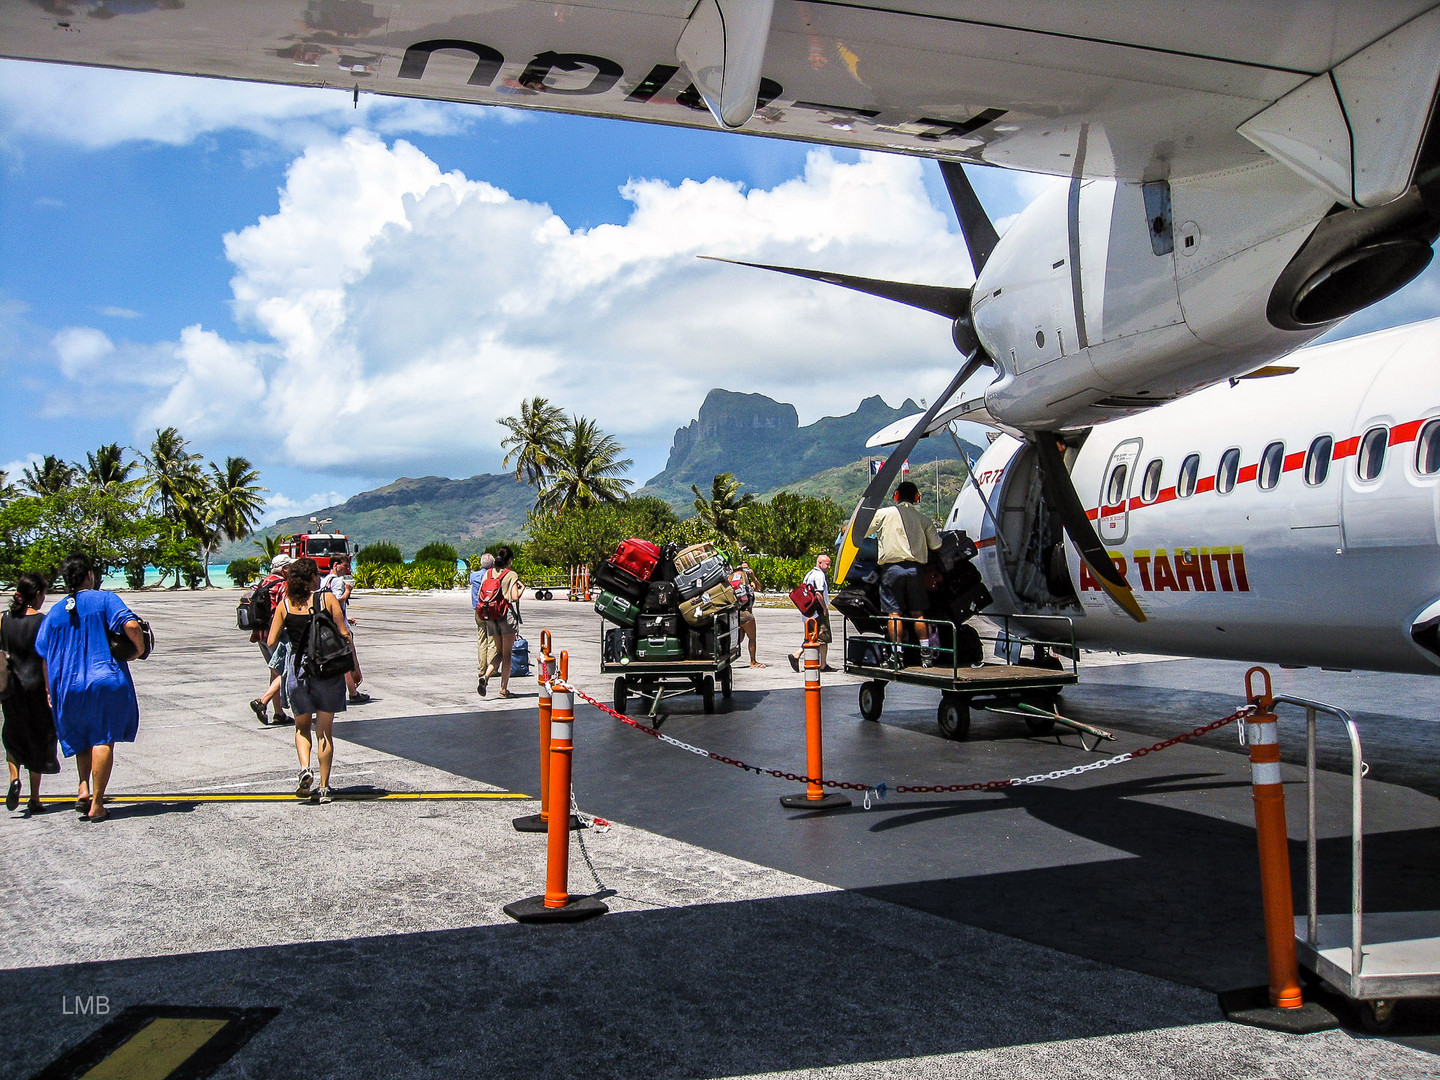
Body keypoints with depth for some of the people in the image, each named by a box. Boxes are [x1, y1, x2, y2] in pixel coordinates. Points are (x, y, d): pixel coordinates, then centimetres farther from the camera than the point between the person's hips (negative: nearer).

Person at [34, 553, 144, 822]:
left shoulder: (54, 613, 10)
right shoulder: (104, 599, -3)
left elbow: (44, 656, 12)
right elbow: (131, 625, -19)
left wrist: (51, 692, 20)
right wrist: (139, 649, -2)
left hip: (69, 687, 4)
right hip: (106, 681, -4)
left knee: (82, 739, 24)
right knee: (103, 740, 1)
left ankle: (83, 788, 7)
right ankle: (96, 806, -1)